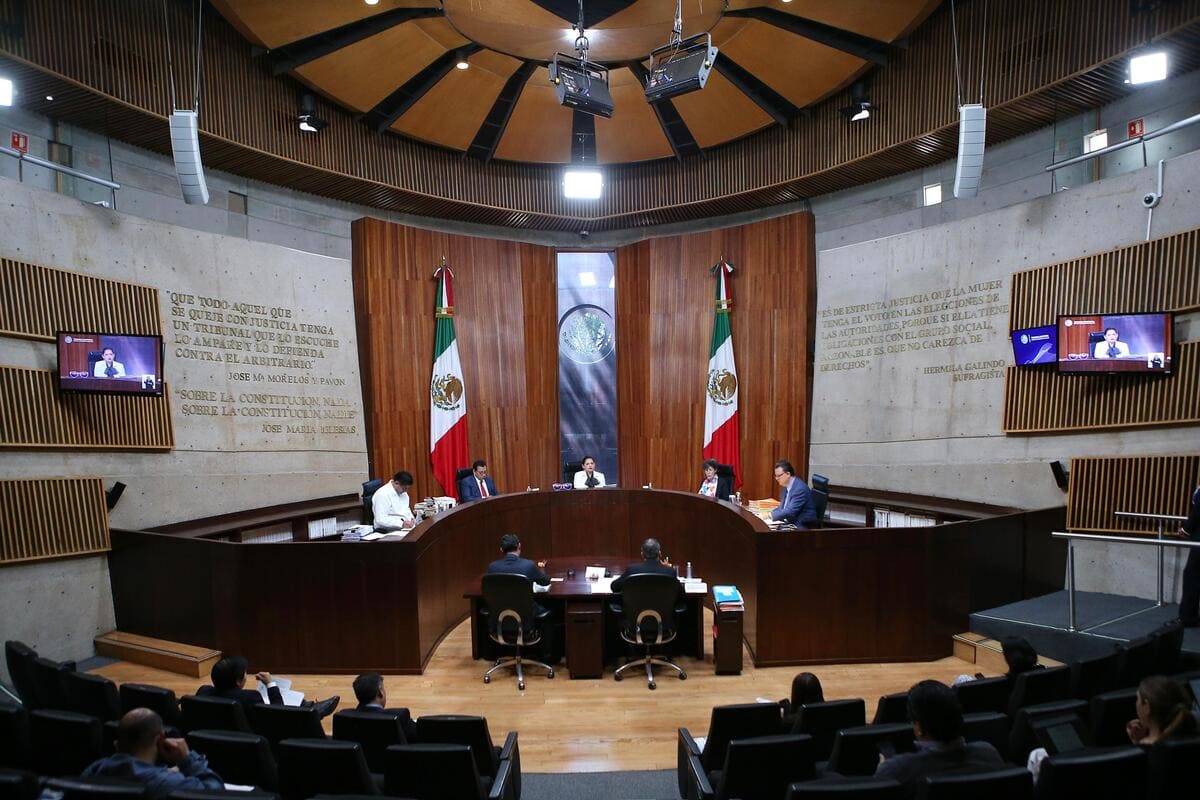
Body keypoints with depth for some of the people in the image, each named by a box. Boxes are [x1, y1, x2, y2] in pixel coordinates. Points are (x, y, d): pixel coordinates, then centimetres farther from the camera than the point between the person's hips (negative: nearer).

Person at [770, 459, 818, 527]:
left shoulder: (800, 489, -20)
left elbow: (791, 512, -25)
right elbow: (782, 507, 13)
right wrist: (770, 513, -4)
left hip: (803, 527, -8)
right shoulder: (787, 486, 7)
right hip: (790, 522, 8)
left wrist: (771, 515, -22)